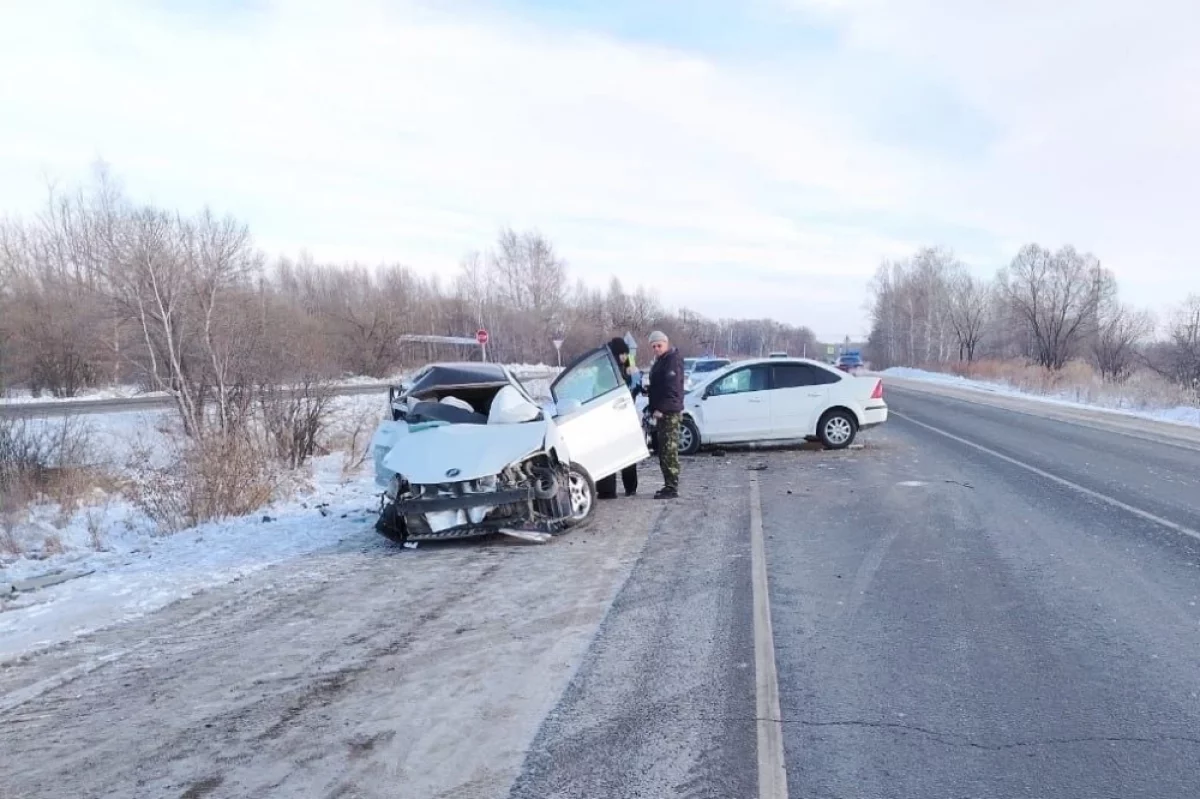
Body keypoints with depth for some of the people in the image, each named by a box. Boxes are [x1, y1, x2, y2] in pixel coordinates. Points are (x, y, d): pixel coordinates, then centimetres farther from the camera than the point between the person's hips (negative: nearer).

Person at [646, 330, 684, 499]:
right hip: (663, 413, 10)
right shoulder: (661, 360, 20)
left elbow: (671, 388, -21)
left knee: (669, 451, -10)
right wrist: (654, 408, 18)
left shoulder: (673, 360, -12)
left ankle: (672, 488, -8)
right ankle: (669, 485, 18)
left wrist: (661, 409, -23)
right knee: (664, 451, 12)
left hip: (670, 413, -10)